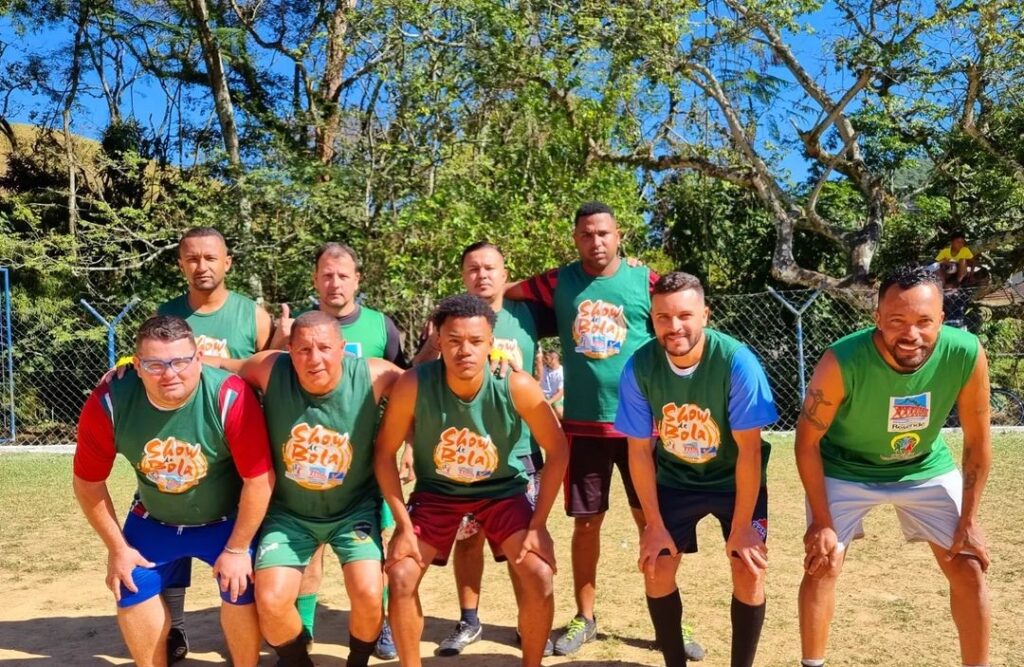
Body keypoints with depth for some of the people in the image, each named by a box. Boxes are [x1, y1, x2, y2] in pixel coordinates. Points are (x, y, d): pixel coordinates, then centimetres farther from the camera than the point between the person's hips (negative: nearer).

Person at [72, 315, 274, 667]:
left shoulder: (231, 396, -33)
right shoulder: (109, 402, -23)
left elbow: (259, 478, -25)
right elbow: (88, 482, -8)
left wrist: (237, 548, -17)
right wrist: (117, 548, -4)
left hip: (227, 520, -3)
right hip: (153, 521, 3)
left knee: (240, 593, -12)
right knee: (132, 595, 4)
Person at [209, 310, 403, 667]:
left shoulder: (372, 376, -21)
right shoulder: (271, 369, -18)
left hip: (354, 508, -1)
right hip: (289, 510, 1)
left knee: (368, 594, -17)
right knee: (270, 602, -12)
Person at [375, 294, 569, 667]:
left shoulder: (517, 388, -27)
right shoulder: (413, 386, -27)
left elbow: (557, 450, -15)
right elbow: (385, 454, -14)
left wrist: (538, 524, -16)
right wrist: (404, 526, -16)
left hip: (502, 490, 0)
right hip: (436, 490, 1)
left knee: (539, 576, -15)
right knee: (400, 576, -11)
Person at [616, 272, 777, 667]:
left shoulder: (737, 362, -29)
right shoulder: (639, 368, -22)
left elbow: (748, 450, -21)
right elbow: (639, 450, -12)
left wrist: (741, 527, -17)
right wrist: (654, 525, -10)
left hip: (736, 481, -2)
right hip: (675, 480, 2)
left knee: (750, 572, -11)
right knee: (656, 570, -2)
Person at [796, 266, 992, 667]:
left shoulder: (967, 354, -27)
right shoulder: (842, 361, -35)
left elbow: (977, 442, -11)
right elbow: (807, 441, -21)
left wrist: (969, 520, -8)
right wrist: (821, 521, -18)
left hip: (927, 469, 3)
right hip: (846, 470, -2)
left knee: (969, 568, 2)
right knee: (821, 564, -6)